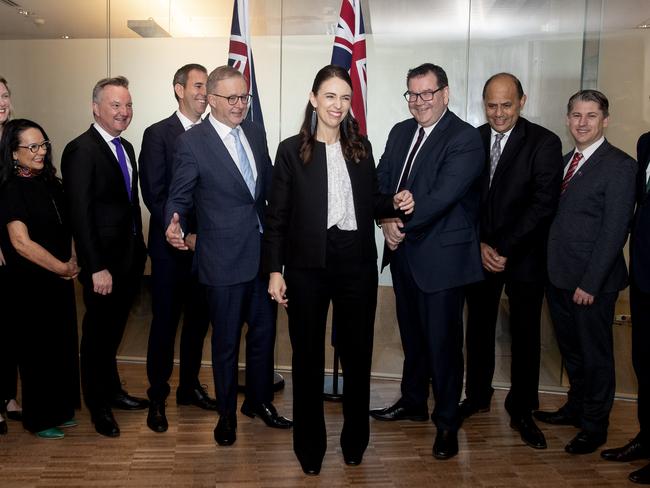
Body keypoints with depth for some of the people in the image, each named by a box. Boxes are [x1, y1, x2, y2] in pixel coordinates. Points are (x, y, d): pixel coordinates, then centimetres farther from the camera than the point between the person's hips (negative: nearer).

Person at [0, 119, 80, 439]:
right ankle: (39, 420, 23)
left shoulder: (50, 183, 7)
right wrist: (62, 268, -12)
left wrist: (73, 261, 0)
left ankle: (60, 409, 32)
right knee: (37, 349, 6)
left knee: (62, 344, 14)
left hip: (59, 280, 7)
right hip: (31, 284, -6)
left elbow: (67, 227, 15)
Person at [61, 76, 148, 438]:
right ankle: (99, 405, 27)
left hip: (130, 258, 7)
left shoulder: (126, 147, 10)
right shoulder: (81, 150, -15)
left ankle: (113, 391, 38)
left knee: (113, 330, 21)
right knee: (98, 334, 9)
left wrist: (140, 248, 10)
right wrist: (97, 268, -20)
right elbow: (80, 214, -19)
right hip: (104, 263, -7)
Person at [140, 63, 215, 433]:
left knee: (198, 320, 14)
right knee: (165, 322, 4)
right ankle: (157, 397, 18)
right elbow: (154, 194, -10)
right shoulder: (158, 134, -4)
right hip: (171, 247, -4)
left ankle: (190, 386, 31)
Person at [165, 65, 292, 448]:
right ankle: (227, 413, 28)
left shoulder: (255, 132, 7)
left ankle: (260, 401, 37)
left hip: (263, 253, 6)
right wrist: (176, 225, -28)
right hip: (225, 259, -5)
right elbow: (179, 197, -7)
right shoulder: (192, 142, -10)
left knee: (264, 332, 17)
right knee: (227, 342, 9)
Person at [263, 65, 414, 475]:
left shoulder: (361, 148, 8)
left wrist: (396, 203, -8)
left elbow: (370, 204, 14)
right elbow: (277, 215, -2)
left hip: (357, 263, 3)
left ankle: (355, 440, 30)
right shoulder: (291, 150, -1)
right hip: (308, 266, -2)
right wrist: (275, 270, -6)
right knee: (308, 355, 9)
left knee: (357, 352, 10)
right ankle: (310, 445, 27)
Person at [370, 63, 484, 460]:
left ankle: (447, 421, 21)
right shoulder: (401, 132, 10)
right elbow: (381, 181, 6)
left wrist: (402, 225, -18)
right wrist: (387, 220, -12)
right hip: (403, 250, 7)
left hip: (441, 256, -7)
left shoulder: (465, 138, -13)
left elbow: (443, 196, -22)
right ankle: (413, 402, 39)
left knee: (443, 340, 3)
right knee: (412, 334, 20)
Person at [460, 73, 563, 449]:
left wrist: (503, 248, -17)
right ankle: (478, 396, 32)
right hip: (479, 254, 3)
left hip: (524, 257, -3)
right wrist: (480, 245, -9)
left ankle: (522, 410, 23)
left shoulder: (545, 142, -8)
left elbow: (544, 204, -15)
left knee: (525, 335, 7)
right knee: (479, 329, 14)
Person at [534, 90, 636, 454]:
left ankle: (595, 425, 23)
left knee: (595, 354, 8)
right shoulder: (566, 161, 12)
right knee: (571, 349, 20)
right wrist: (553, 269, 4)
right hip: (559, 275, 7)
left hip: (592, 281, -7)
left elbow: (615, 230, -15)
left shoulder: (620, 166, -11)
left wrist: (590, 283, -17)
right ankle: (576, 408, 37)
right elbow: (557, 217, 11)